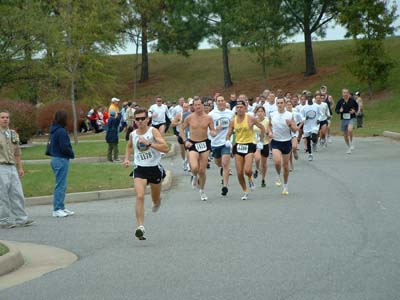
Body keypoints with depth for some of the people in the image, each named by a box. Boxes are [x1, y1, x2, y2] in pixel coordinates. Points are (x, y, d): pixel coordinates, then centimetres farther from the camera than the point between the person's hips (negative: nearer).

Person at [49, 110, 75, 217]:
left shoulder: (53, 130, 11)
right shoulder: (61, 131, -18)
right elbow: (64, 147, -21)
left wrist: (70, 153, 11)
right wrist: (72, 154, -2)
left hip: (55, 159, 10)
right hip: (61, 160, -10)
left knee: (61, 185, 16)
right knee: (60, 185, -5)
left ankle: (61, 207, 21)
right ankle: (57, 209, -4)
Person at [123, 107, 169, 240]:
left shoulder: (153, 131, -12)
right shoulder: (133, 134, 1)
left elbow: (166, 148, -23)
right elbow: (129, 146, 26)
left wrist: (149, 144, -31)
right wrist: (126, 158, 10)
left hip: (155, 168, -1)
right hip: (140, 169, 1)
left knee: (156, 199, 18)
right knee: (140, 196, -21)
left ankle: (157, 202, 57)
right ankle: (140, 227, -24)